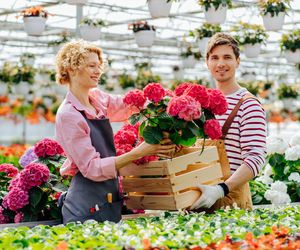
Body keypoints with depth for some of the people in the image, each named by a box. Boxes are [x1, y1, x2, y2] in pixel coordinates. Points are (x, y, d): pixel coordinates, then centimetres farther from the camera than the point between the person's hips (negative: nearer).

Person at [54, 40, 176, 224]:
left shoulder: (97, 99, 6)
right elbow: (92, 168, -18)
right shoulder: (68, 115, -15)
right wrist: (139, 152, -25)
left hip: (111, 201, 7)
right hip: (87, 207, -7)